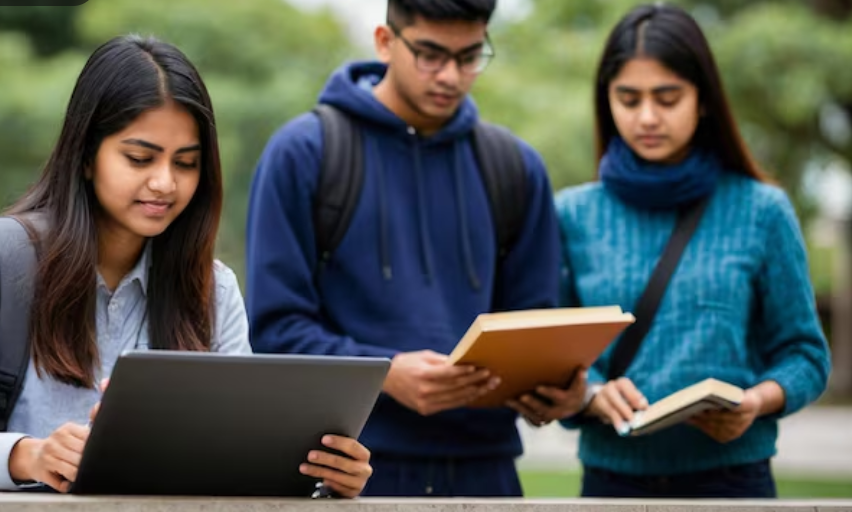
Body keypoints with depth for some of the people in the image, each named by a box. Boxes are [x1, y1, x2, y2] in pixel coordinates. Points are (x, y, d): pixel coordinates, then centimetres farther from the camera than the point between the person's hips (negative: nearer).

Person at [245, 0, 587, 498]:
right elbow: (275, 326, -6)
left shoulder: (516, 168, 9)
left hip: (483, 469, 4)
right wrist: (385, 373, -21)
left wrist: (556, 383, -10)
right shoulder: (304, 152, -2)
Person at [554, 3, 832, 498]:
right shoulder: (575, 215, 2)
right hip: (613, 474, 1)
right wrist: (594, 396, -19)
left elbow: (804, 353, 3)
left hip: (731, 474, -1)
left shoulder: (762, 211, -1)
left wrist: (757, 401, -17)